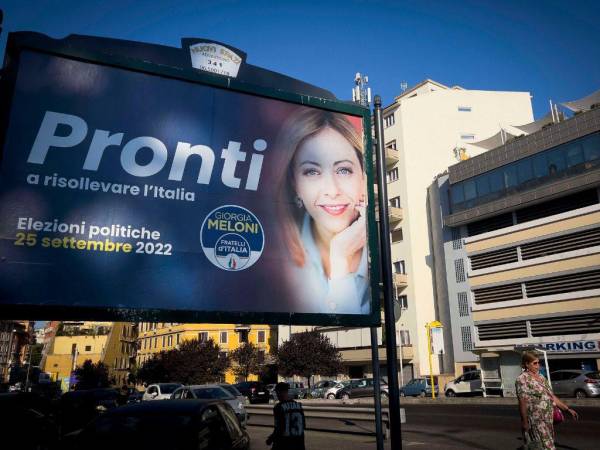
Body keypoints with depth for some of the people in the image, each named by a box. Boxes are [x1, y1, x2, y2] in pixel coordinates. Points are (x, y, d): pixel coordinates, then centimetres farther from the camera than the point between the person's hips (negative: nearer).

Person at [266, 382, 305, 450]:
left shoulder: (279, 407, -15)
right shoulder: (298, 405, 2)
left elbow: (278, 429, -17)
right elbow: (303, 425, 8)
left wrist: (270, 439, -1)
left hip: (283, 444, -5)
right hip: (297, 444, 5)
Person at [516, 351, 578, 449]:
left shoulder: (541, 378, 14)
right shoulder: (522, 379, -12)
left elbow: (551, 396, 17)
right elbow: (522, 402, -15)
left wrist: (567, 409, 13)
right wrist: (525, 422, -17)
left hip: (548, 420, 8)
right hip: (535, 421, -8)